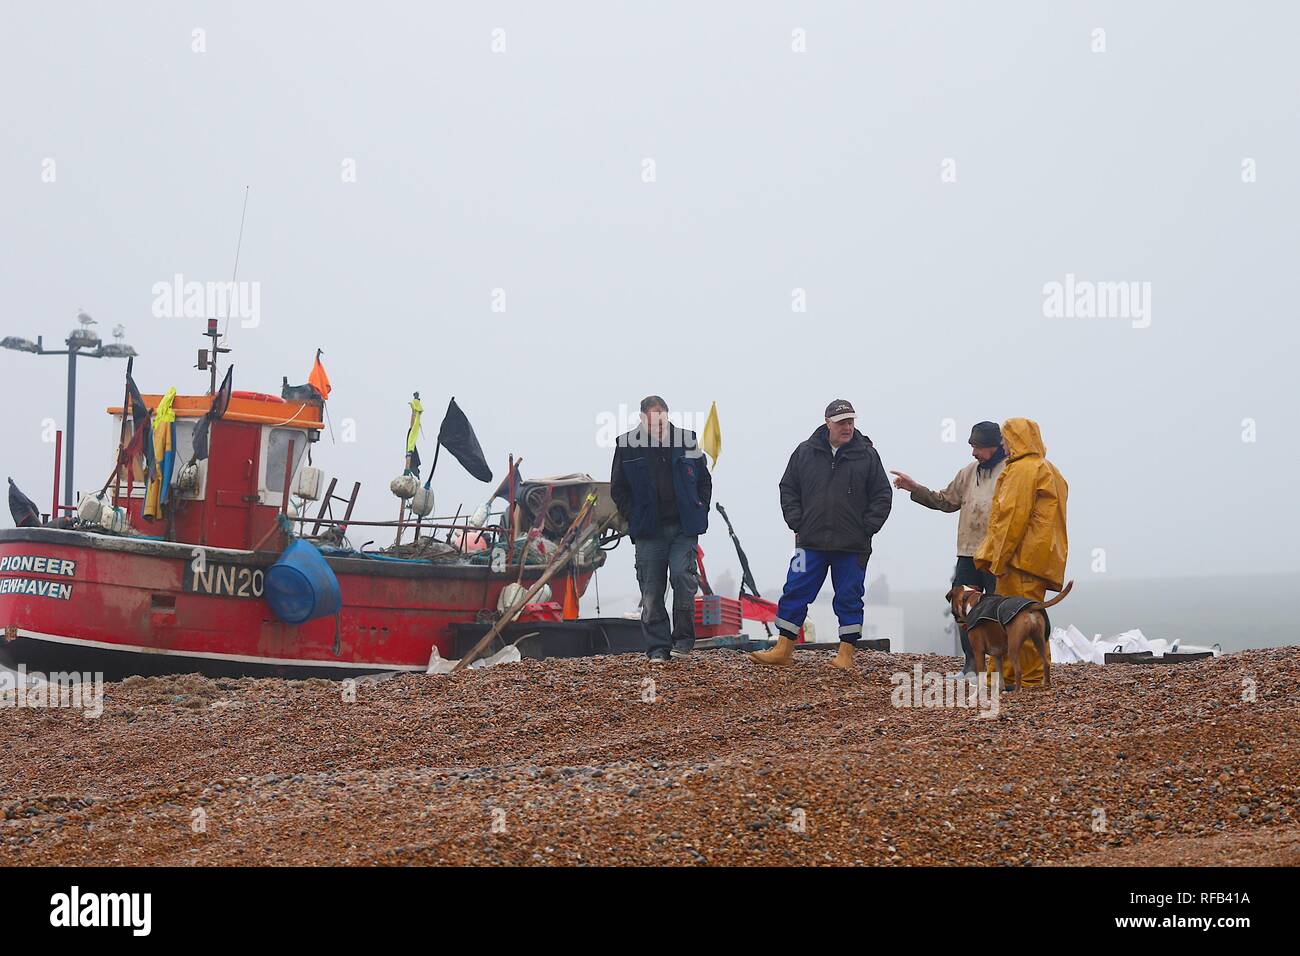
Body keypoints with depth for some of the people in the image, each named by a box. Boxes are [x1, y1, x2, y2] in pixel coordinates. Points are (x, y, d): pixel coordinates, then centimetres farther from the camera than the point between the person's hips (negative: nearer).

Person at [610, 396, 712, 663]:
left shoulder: (686, 441, 3)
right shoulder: (627, 446, 0)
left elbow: (704, 480, 14)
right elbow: (618, 489, 8)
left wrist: (699, 512, 4)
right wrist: (633, 518, -2)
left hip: (684, 528, 0)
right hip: (648, 530, 0)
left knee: (682, 575, -14)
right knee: (651, 589, 1)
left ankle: (683, 638, 2)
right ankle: (657, 647, 8)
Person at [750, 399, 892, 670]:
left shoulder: (867, 455, 1)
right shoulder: (805, 452, 4)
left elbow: (882, 496, 6)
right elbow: (788, 489, 12)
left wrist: (866, 529, -2)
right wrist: (797, 524, 2)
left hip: (852, 546, -1)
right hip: (811, 543, 1)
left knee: (849, 599, 4)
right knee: (795, 594, 1)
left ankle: (846, 655, 12)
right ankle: (783, 649, 8)